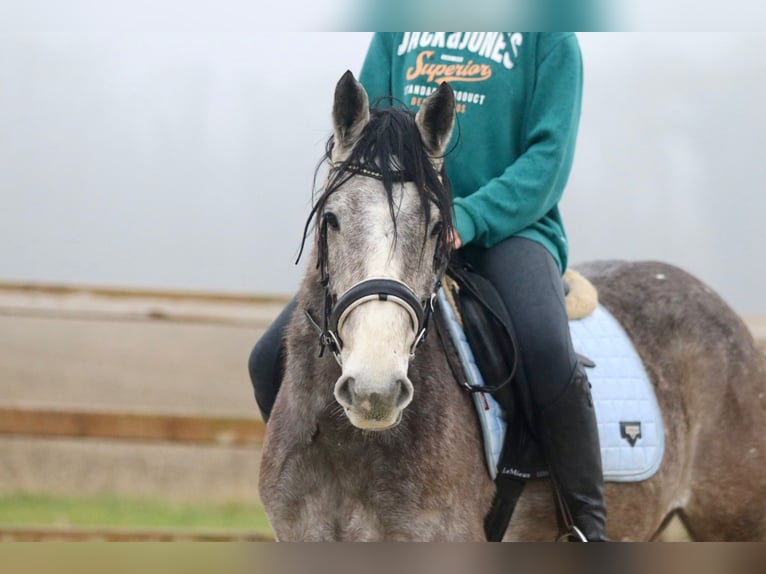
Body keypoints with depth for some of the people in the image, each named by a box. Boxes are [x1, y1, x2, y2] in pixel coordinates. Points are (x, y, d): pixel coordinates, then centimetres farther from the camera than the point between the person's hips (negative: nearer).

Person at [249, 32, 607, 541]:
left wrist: (468, 217, -21)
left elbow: (549, 156, -7)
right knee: (273, 358, -10)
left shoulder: (549, 35, 1)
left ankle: (589, 524, -18)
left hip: (508, 225, -4)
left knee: (548, 351, -35)